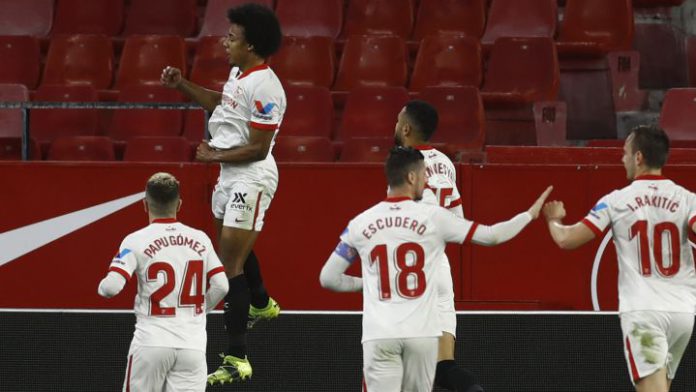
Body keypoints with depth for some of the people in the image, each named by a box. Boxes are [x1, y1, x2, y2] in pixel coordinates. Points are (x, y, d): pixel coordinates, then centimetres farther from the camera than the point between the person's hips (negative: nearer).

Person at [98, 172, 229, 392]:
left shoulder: (136, 241, -5)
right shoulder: (200, 240, 6)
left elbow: (111, 287, -14)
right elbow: (221, 286, 4)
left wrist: (102, 287, 10)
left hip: (151, 342, -2)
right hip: (193, 344, 2)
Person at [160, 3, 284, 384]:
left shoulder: (264, 87, -24)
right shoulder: (238, 73, 5)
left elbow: (258, 148, -24)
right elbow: (221, 103, 25)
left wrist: (216, 155, -15)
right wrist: (181, 85, 17)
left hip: (251, 179, -10)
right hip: (230, 176, 10)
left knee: (231, 263, -14)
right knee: (235, 249, 31)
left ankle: (236, 358, -15)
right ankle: (261, 305, 59)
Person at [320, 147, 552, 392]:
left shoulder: (360, 224, 4)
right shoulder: (433, 217, 0)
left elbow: (328, 279, 9)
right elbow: (491, 236, 7)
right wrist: (530, 214, 23)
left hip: (379, 335, 0)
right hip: (421, 333, 0)